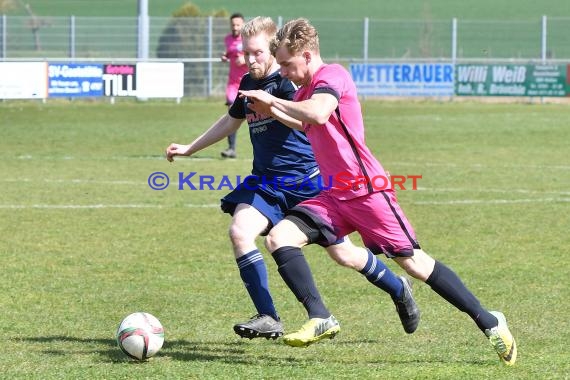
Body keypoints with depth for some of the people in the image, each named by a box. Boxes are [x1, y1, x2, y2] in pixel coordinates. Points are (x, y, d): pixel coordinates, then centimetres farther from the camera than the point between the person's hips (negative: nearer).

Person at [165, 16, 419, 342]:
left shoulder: (288, 81, -13)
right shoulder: (248, 84, 8)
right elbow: (230, 122, 27)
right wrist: (189, 149, 31)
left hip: (308, 179, -6)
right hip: (267, 181, 6)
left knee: (342, 254, 2)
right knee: (240, 231, -19)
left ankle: (398, 289, 30)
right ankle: (268, 319, -16)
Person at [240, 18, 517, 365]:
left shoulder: (332, 75, -12)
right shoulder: (306, 89, 16)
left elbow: (318, 114, -34)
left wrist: (273, 101, -21)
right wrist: (271, 111, 21)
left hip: (366, 190, -9)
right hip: (335, 196, 9)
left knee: (413, 261, -6)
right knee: (279, 237, -9)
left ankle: (489, 322, 4)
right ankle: (320, 319, -13)